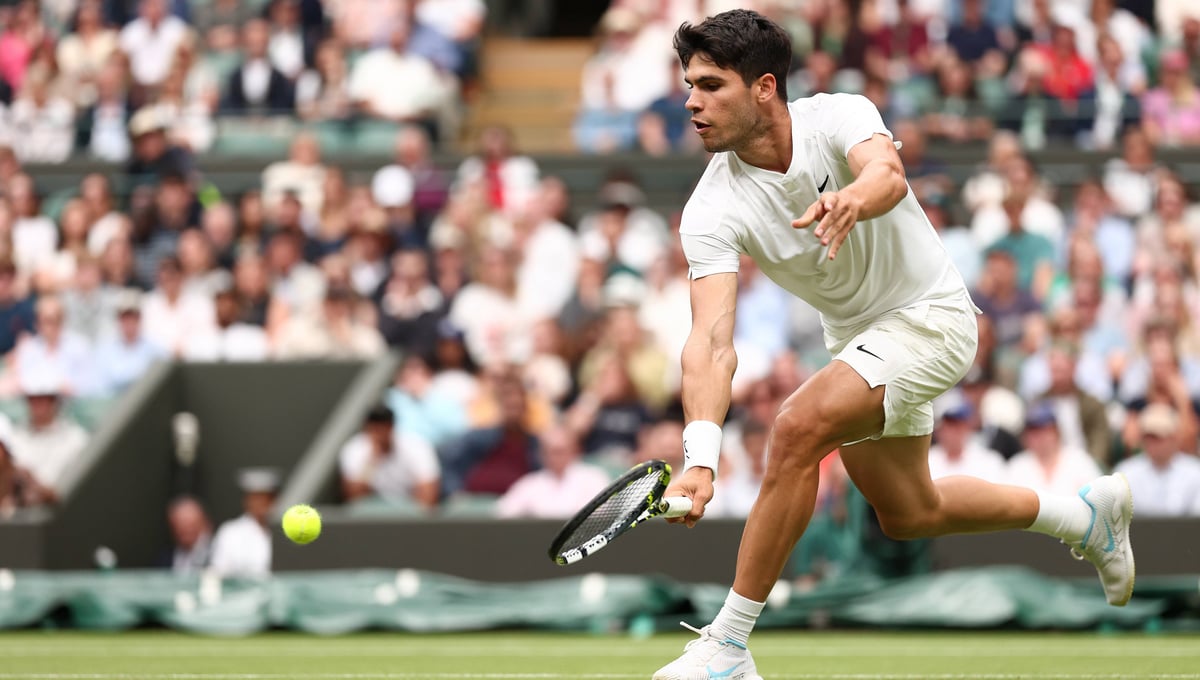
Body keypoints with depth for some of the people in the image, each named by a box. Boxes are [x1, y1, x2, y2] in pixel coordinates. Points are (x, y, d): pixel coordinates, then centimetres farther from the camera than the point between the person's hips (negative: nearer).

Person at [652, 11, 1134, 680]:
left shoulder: (838, 117, -24)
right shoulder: (713, 211, -17)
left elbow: (889, 174, -47)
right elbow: (712, 341, -28)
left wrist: (852, 201, -72)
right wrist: (700, 459, -43)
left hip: (931, 314, -7)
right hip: (857, 338, 7)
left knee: (798, 428, -28)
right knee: (907, 513, 20)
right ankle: (1086, 512, 43)